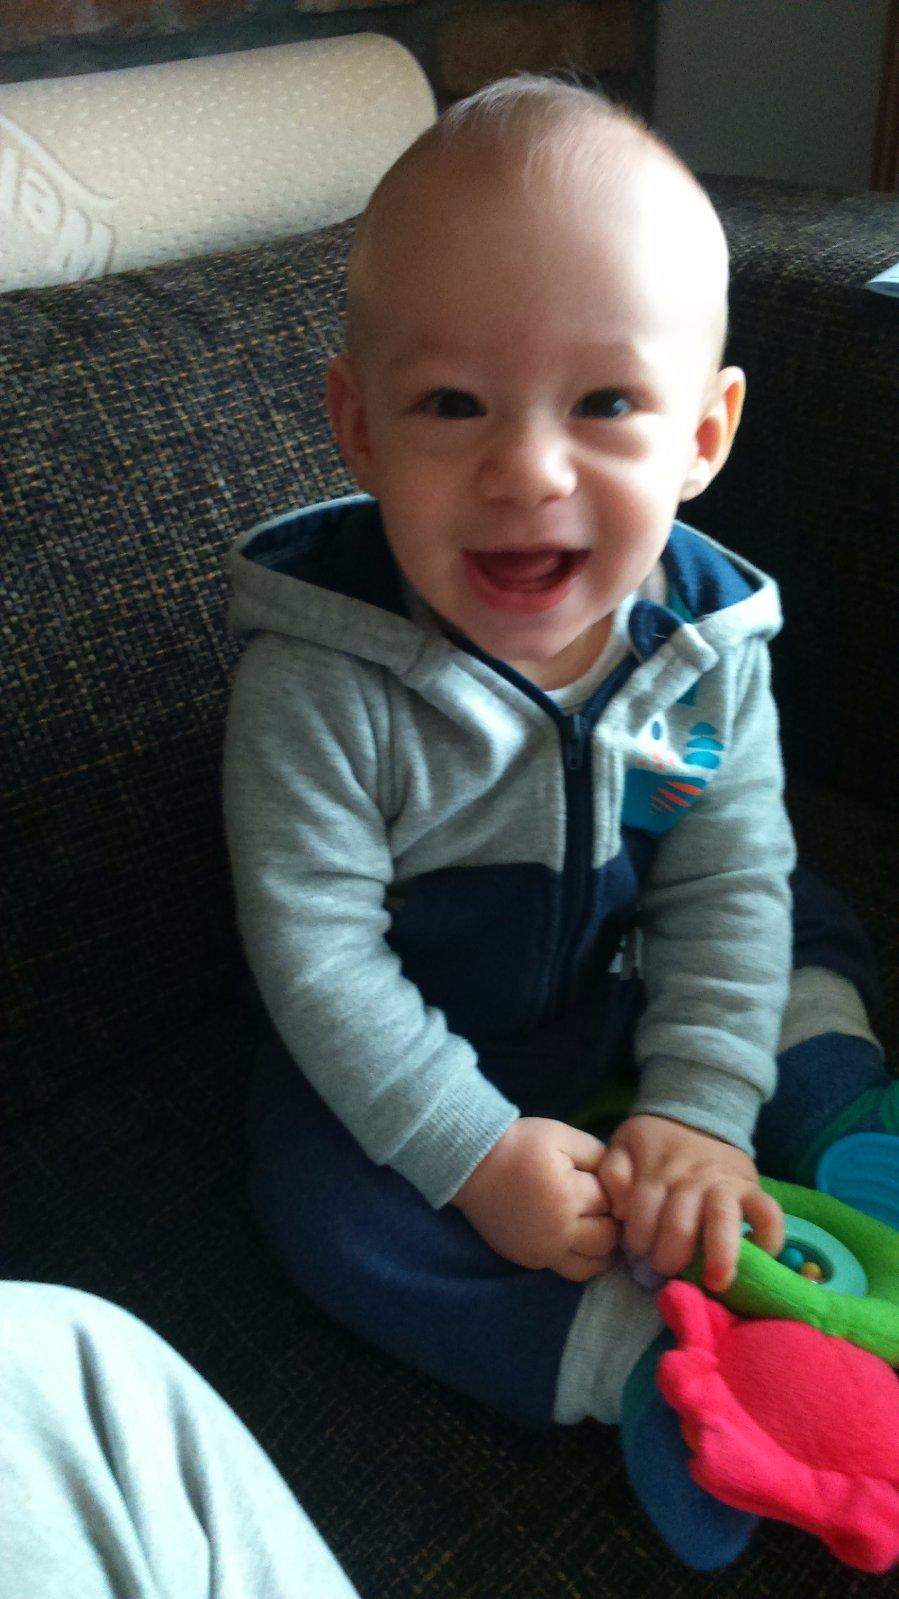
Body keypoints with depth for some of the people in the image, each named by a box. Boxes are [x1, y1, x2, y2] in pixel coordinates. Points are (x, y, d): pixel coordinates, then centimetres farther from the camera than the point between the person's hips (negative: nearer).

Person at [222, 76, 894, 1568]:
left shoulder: (705, 637, -19)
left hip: (625, 979, 4)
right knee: (320, 1199, -23)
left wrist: (701, 1108, -21)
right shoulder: (319, 678, -31)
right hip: (408, 1038, -3)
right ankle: (647, 1356, -19)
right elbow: (314, 945, -26)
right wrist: (476, 1152, -26)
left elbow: (729, 883, -12)